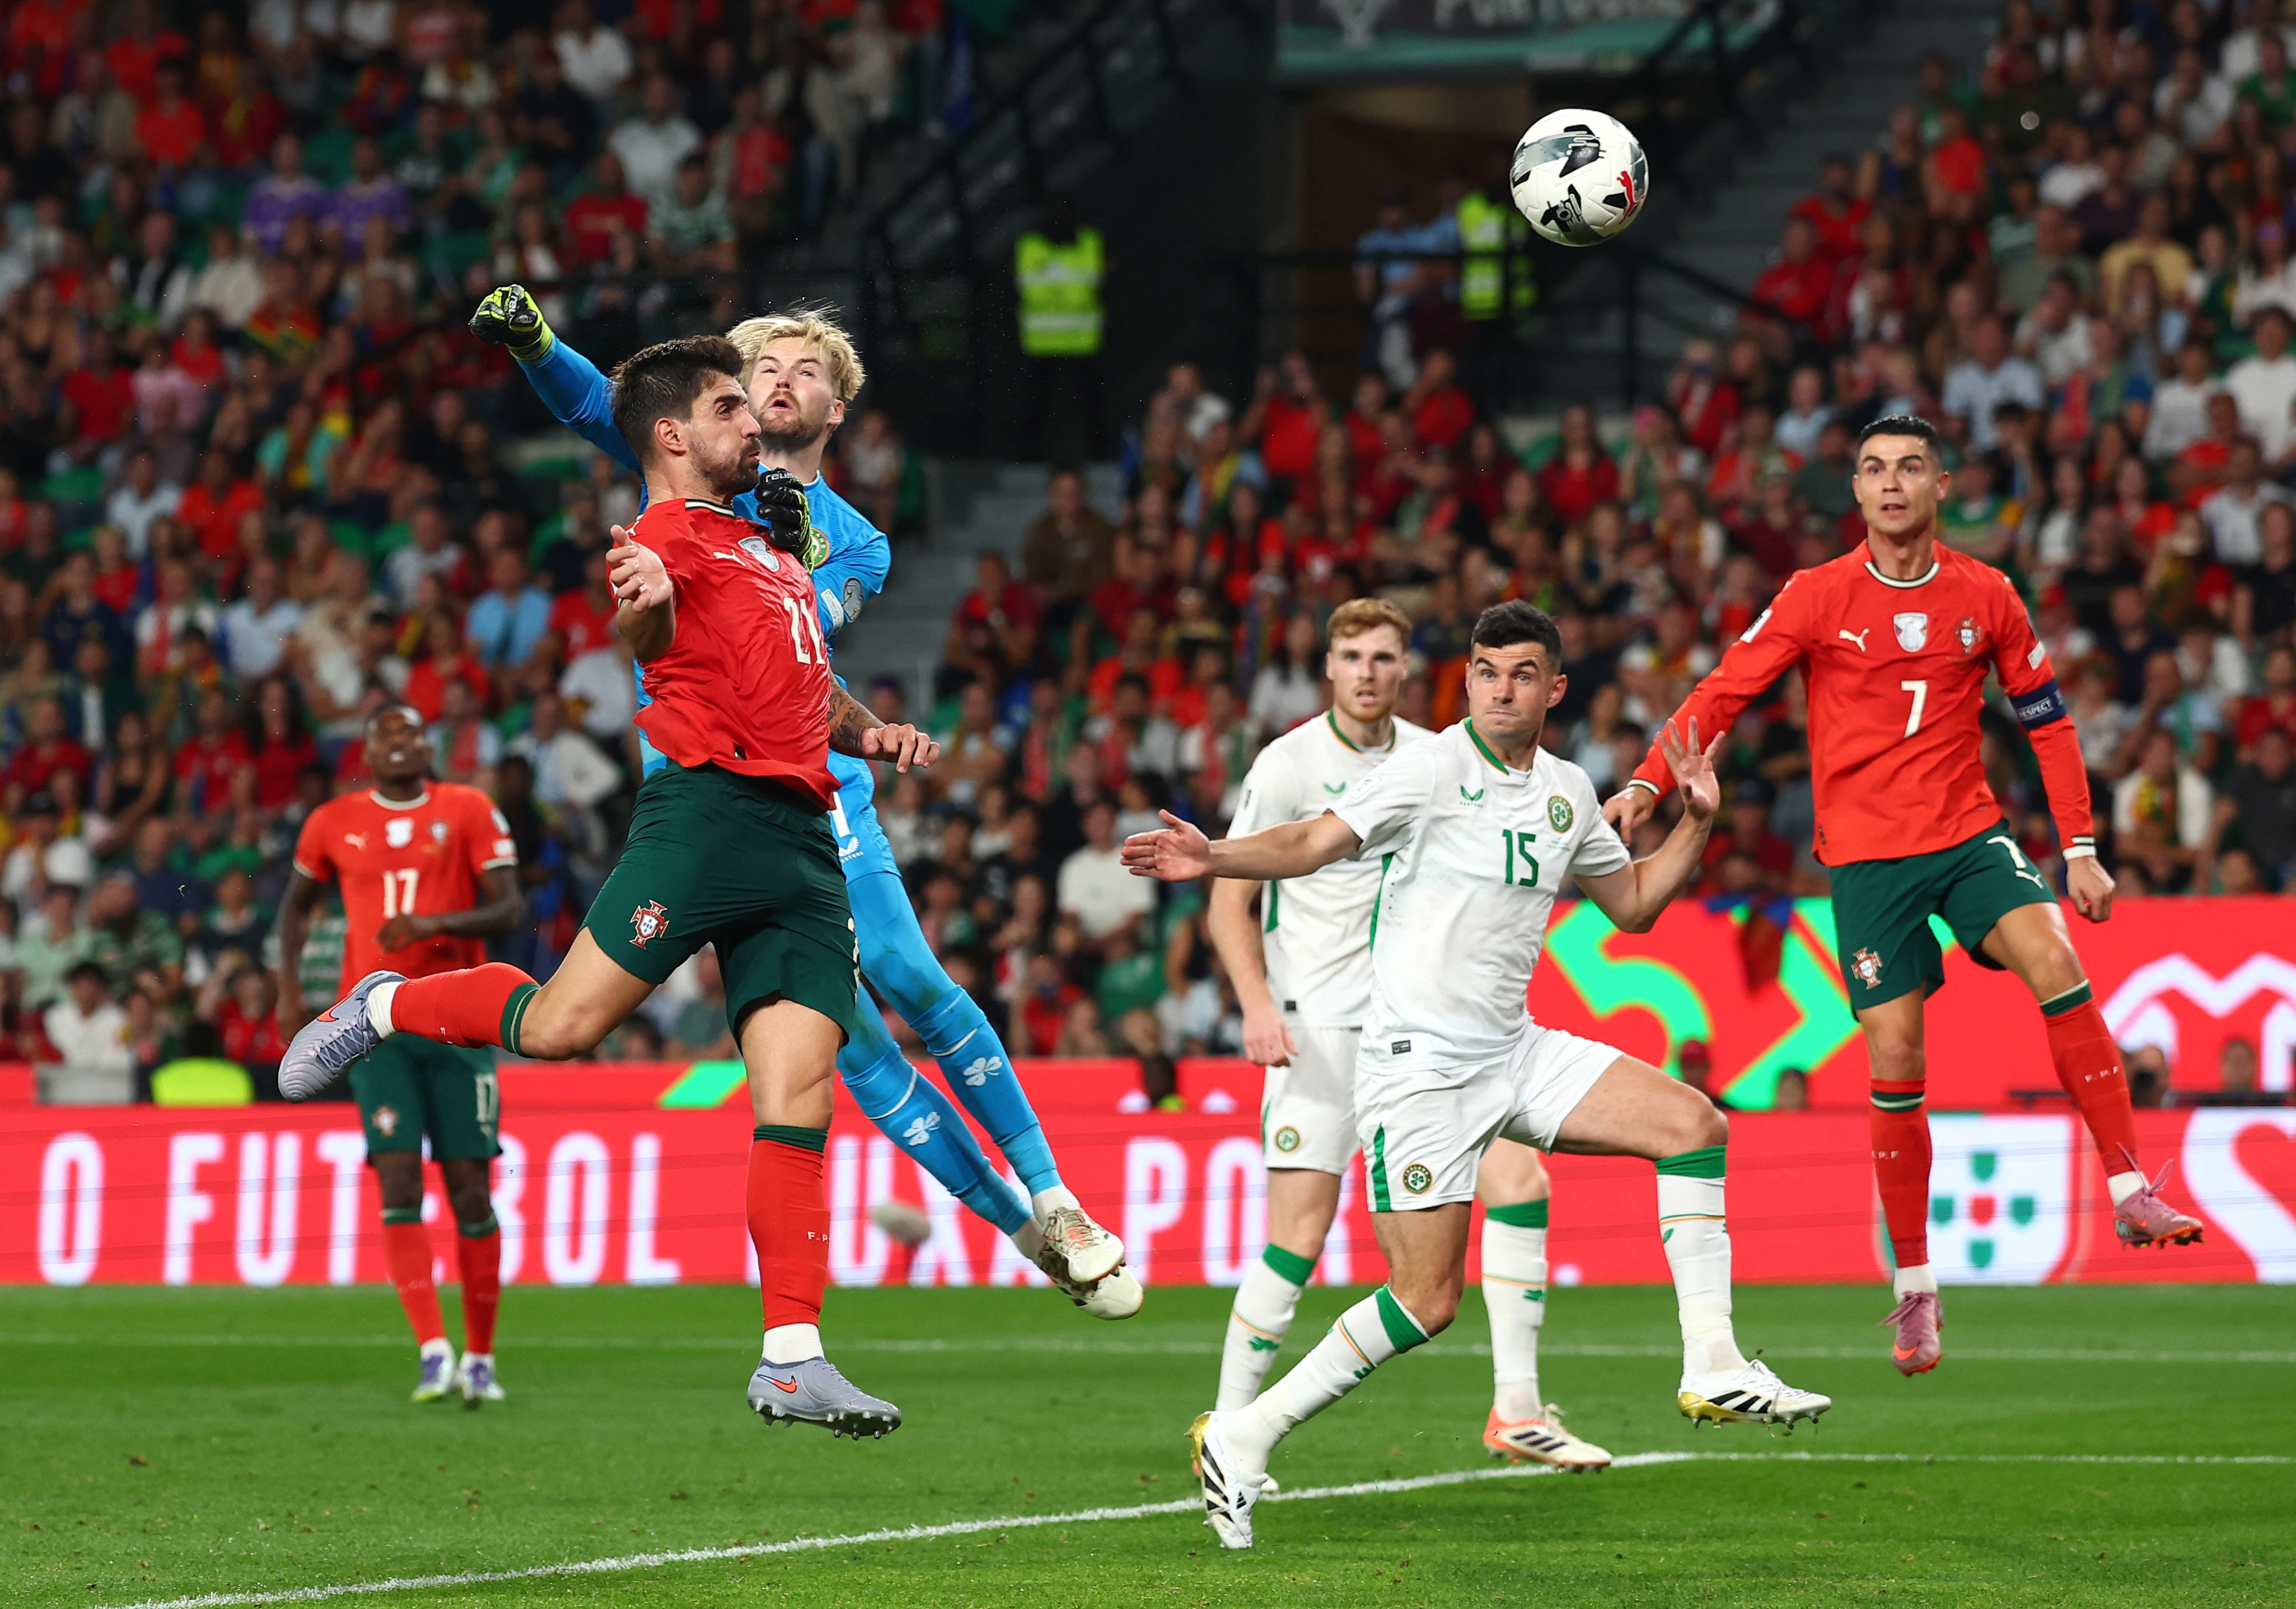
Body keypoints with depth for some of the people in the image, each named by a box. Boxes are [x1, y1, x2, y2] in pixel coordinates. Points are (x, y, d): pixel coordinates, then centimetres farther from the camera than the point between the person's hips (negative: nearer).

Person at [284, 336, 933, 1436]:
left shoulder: (771, 541, 29)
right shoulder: (668, 532, 0)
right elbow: (647, 637, -22)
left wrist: (867, 730, 18)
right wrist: (644, 606, -46)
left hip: (803, 834, 7)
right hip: (711, 804, -7)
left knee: (799, 1100, -4)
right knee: (559, 1026, -13)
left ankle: (792, 1360, -6)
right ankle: (385, 1007, 18)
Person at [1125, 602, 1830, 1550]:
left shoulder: (1568, 793, 11)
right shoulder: (1431, 769, -10)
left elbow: (1633, 904, 24)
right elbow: (1314, 844, -16)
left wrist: (1696, 823, 10)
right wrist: (1213, 858, -32)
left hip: (1514, 1050, 7)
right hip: (1417, 1062, -7)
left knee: (1694, 1125, -5)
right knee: (1426, 1302, -10)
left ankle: (1713, 1370, -2)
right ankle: (1241, 1438, 2)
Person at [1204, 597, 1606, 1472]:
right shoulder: (1289, 763, -5)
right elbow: (1229, 902, -4)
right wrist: (1258, 1003, -18)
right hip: (1319, 1025, -5)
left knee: (1519, 1182, -8)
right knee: (1300, 1236, -12)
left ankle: (1516, 1410, -1)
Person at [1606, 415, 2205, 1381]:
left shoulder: (1984, 596, 3)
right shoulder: (1818, 598, -2)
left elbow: (2046, 719, 10)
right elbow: (1722, 693, -2)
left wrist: (2079, 848, 6)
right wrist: (1649, 785, -15)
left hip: (1969, 834, 1)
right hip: (1866, 856, -1)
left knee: (2054, 964, -25)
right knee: (1895, 1066, -4)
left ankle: (2130, 1191, -19)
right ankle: (1914, 1287, 9)